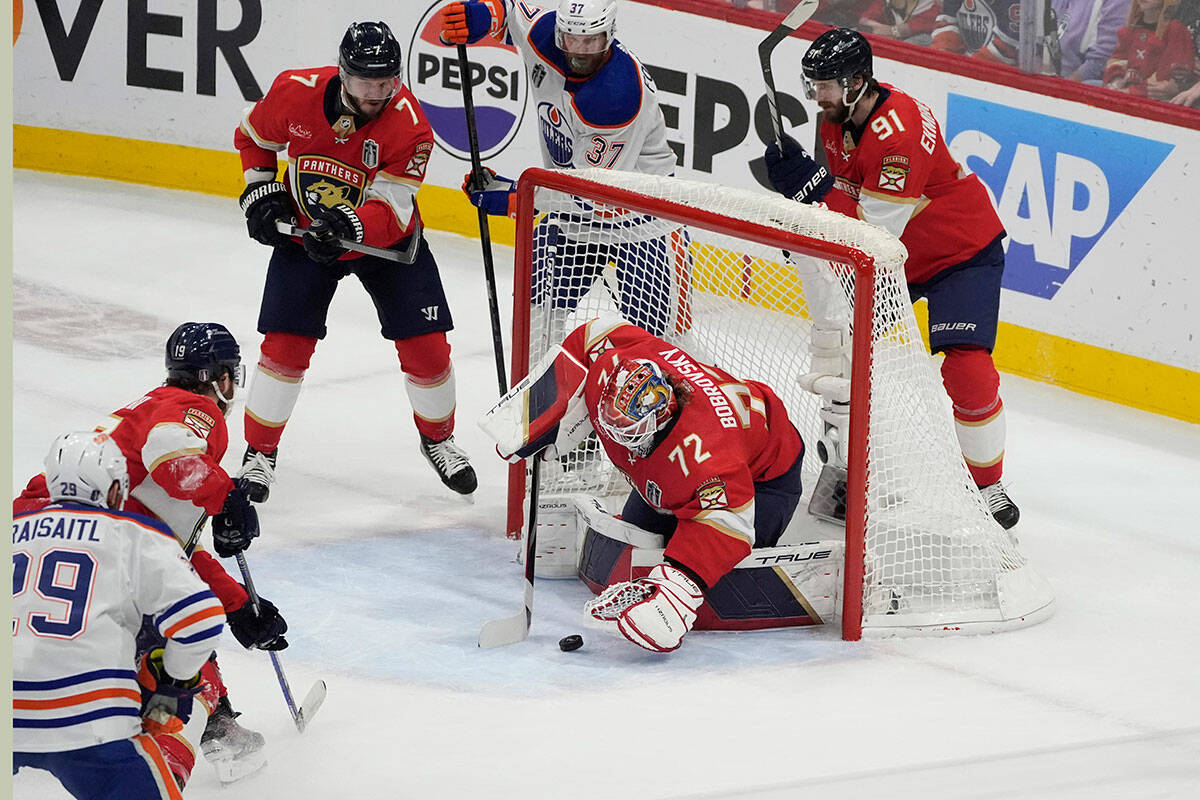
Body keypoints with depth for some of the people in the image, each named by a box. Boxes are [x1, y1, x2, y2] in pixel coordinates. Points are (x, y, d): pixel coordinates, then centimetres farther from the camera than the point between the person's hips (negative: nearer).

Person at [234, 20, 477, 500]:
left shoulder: (409, 125, -26)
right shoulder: (295, 92, -21)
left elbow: (389, 209, -29)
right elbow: (253, 137, 2)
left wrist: (347, 228, -47)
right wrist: (260, 192, -8)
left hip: (385, 241, 0)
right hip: (302, 234, 1)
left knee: (425, 346, -3)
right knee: (285, 345, -9)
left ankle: (438, 438, 23)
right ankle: (259, 453, 8)